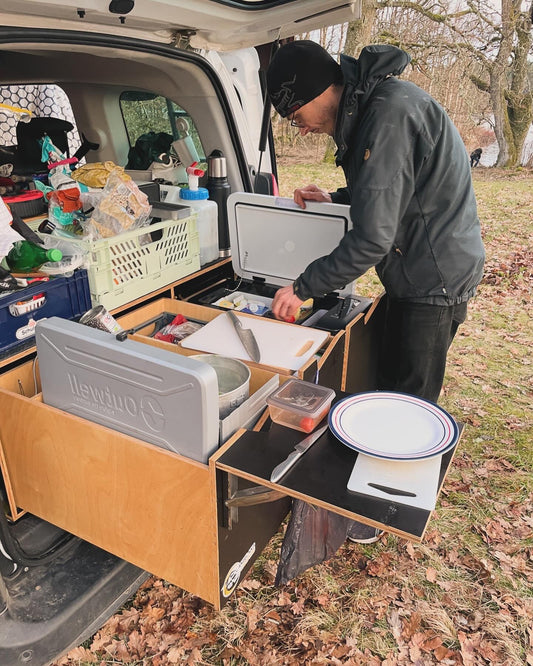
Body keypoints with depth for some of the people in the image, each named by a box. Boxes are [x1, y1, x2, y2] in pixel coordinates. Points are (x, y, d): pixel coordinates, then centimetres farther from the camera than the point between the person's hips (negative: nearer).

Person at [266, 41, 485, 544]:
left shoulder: (389, 115, -25)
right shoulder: (375, 104, 8)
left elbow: (372, 238, -28)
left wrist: (303, 288, -18)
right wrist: (335, 197, 17)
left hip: (434, 280, -10)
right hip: (423, 272, 10)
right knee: (396, 391, 19)